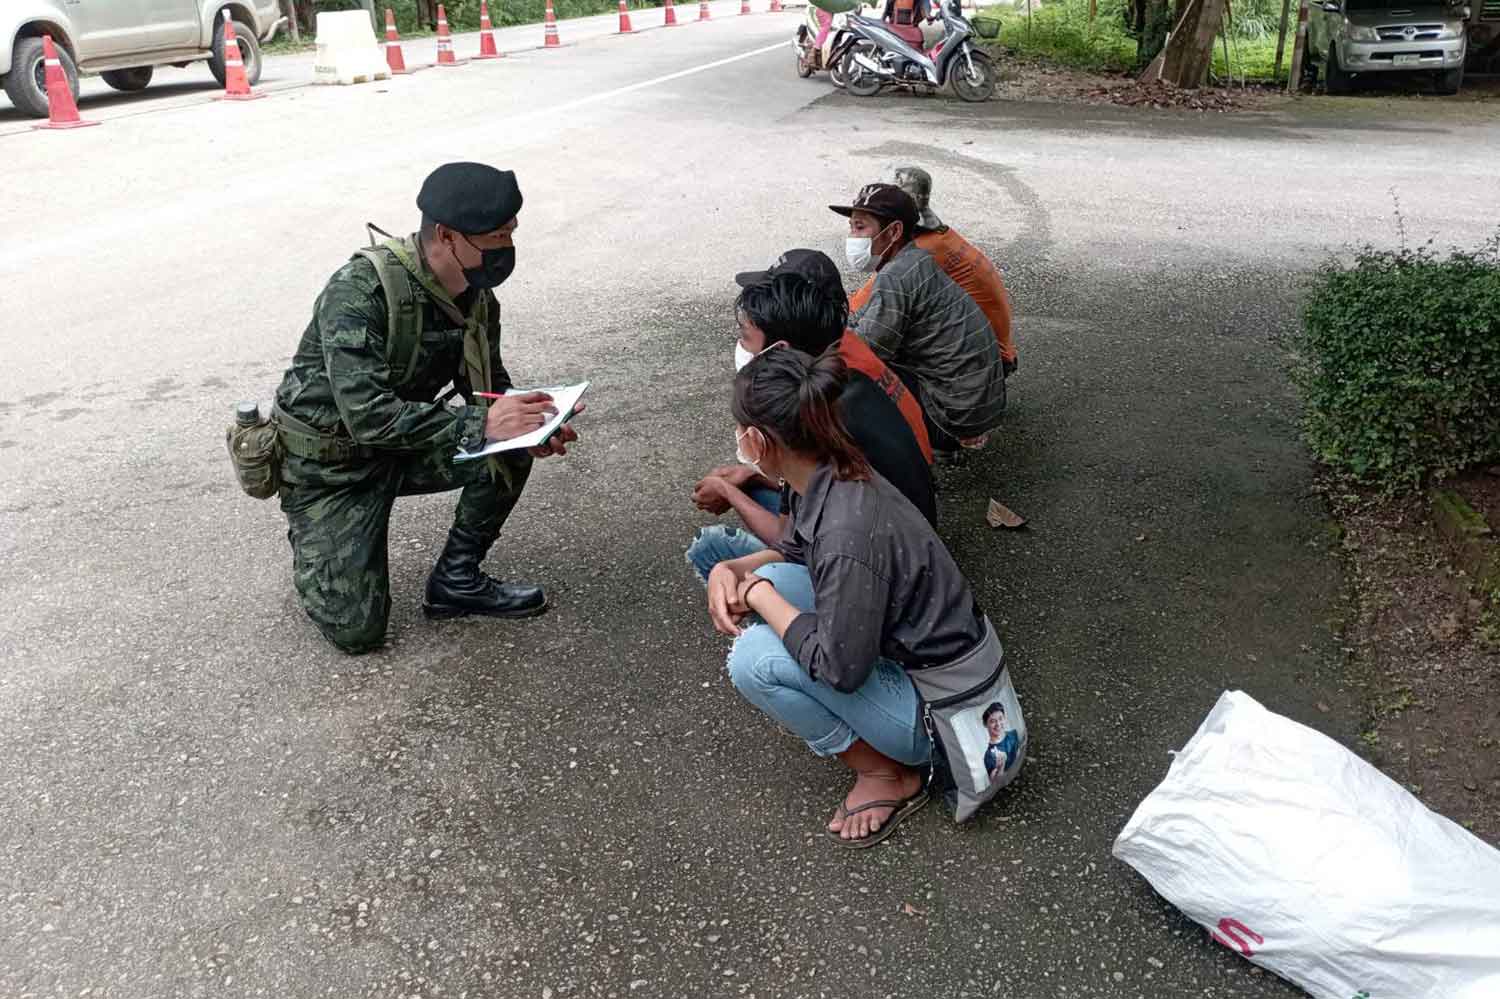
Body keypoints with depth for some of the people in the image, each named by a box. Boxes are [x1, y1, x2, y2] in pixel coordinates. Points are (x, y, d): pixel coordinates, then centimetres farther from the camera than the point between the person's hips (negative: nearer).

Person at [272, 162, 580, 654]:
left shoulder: (477, 297, -9)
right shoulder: (360, 289, -30)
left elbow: (490, 388, 2)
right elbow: (367, 415, -37)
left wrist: (530, 427, -20)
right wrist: (479, 424, -41)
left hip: (402, 446, 6)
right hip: (328, 462, -6)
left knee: (510, 452, -18)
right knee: (356, 629, -11)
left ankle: (457, 580, 0)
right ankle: (312, 539, 20)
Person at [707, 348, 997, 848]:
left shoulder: (846, 536, -35)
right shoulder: (829, 478, -8)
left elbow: (840, 668, -27)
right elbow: (792, 551, 13)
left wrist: (759, 595, -16)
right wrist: (730, 571, -6)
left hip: (941, 707, -8)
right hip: (902, 649, 9)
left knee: (755, 659, -20)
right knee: (767, 580, 1)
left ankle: (886, 776, 1)